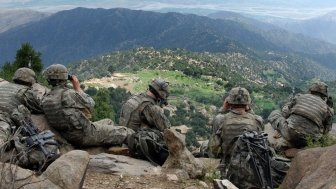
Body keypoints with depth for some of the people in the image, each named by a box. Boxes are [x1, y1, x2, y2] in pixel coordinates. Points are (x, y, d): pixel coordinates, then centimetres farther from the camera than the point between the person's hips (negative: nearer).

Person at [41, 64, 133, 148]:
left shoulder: (45, 99, 1)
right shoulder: (68, 93, -21)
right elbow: (90, 105, -6)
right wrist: (78, 88, 1)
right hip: (85, 135, -9)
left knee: (107, 122, 26)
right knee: (125, 133, 0)